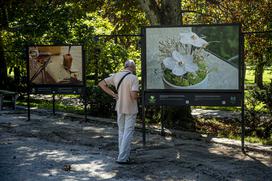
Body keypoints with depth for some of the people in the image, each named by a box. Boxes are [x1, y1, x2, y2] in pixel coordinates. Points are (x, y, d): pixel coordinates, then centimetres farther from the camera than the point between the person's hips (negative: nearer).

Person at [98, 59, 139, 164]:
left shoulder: (116, 76, 2)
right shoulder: (133, 78, -17)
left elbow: (101, 84, 6)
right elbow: (134, 95, -27)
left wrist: (113, 94, 4)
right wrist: (137, 97, -3)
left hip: (120, 108, 6)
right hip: (130, 109, -6)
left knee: (121, 132, 18)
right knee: (128, 133, 0)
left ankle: (123, 154, 27)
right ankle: (122, 158, -2)